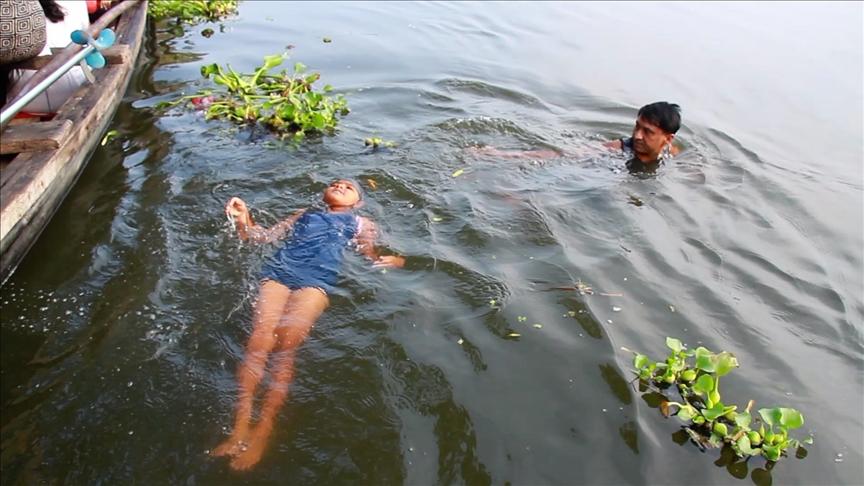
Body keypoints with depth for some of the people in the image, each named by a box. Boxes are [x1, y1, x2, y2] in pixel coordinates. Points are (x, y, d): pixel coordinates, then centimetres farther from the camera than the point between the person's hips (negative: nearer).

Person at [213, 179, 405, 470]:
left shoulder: (361, 223, 29)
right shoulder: (304, 214, 35)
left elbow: (372, 256, 16)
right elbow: (265, 236, 27)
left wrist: (392, 261, -7)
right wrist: (244, 221, 6)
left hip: (317, 278, -2)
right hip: (279, 269, 3)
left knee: (285, 347, -24)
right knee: (259, 341, -21)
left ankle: (262, 432, -28)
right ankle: (240, 427, -27)